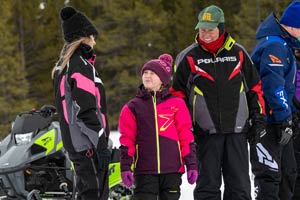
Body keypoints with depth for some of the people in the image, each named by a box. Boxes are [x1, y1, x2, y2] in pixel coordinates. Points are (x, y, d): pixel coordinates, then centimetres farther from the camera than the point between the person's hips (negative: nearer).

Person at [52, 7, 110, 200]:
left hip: (73, 142, 10)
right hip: (89, 145, -10)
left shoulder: (62, 66, 17)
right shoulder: (81, 66, -14)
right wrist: (101, 144, -20)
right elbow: (86, 110, -20)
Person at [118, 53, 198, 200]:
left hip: (172, 170, 0)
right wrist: (125, 167, -1)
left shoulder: (176, 105, 5)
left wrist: (191, 164, 1)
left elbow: (186, 136, 5)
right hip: (144, 171, 0)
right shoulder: (132, 107, 7)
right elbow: (127, 140, 7)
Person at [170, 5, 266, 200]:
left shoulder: (238, 53, 7)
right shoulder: (188, 57, 1)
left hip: (237, 131, 2)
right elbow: (177, 93, 7)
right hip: (206, 132, -2)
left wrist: (259, 119, 10)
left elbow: (254, 87, 15)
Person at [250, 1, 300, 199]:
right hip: (268, 122, -11)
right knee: (270, 175, -10)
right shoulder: (274, 46, -17)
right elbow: (273, 86, -24)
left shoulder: (283, 45, 18)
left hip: (279, 123, 11)